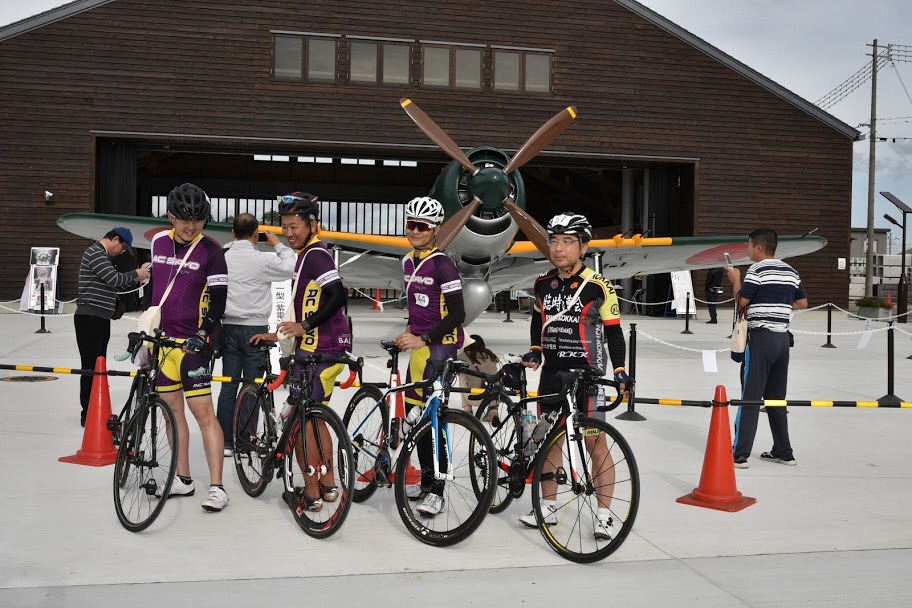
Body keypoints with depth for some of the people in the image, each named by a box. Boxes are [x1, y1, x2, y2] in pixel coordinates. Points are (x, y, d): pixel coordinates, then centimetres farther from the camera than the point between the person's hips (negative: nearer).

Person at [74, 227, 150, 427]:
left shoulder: (103, 256, 20)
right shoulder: (95, 253, -12)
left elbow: (114, 286, 21)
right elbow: (114, 279, -21)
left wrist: (135, 278, 10)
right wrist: (135, 274, -6)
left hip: (101, 318, 11)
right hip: (90, 318, -11)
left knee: (99, 366, 15)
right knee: (92, 366, -6)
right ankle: (88, 414, -1)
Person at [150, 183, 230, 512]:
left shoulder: (210, 251, -9)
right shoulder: (159, 242, 6)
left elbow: (219, 300, -9)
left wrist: (203, 334, -21)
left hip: (191, 341, -6)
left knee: (203, 411, -8)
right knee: (172, 409, 11)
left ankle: (217, 487, -5)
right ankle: (183, 480, 21)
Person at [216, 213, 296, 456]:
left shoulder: (222, 258, 0)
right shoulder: (263, 260, -12)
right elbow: (292, 267, -2)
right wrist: (278, 244, 9)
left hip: (229, 327, 4)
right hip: (255, 328, -4)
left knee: (228, 386, 9)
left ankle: (224, 442, 12)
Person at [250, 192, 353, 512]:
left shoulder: (315, 254, -14)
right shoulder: (309, 254, 18)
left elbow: (338, 296, -27)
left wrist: (304, 326, -25)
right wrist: (280, 335, 24)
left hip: (320, 350, -10)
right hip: (318, 346, 10)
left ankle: (311, 493, 3)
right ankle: (327, 484, 26)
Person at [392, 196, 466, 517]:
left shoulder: (442, 265, -14)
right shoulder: (408, 262, 11)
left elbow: (458, 314, -18)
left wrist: (423, 339, -19)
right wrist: (409, 333, 10)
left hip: (440, 345, -8)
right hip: (419, 345, 8)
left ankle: (436, 490, -1)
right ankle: (427, 480, 24)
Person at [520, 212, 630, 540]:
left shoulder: (598, 286, -10)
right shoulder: (543, 283, 4)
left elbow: (614, 332, -5)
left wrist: (619, 370, -11)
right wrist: (535, 350, 7)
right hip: (552, 372, 5)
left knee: (595, 443, -3)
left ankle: (604, 513, 7)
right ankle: (548, 507, 22)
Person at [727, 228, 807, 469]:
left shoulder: (757, 270, -9)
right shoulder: (790, 272, 12)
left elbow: (741, 301, -9)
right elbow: (802, 303, 17)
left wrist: (735, 280, 6)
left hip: (761, 338, -7)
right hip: (782, 338, 7)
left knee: (750, 397, -6)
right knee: (777, 398, 14)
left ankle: (740, 454, -5)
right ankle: (783, 452, 19)